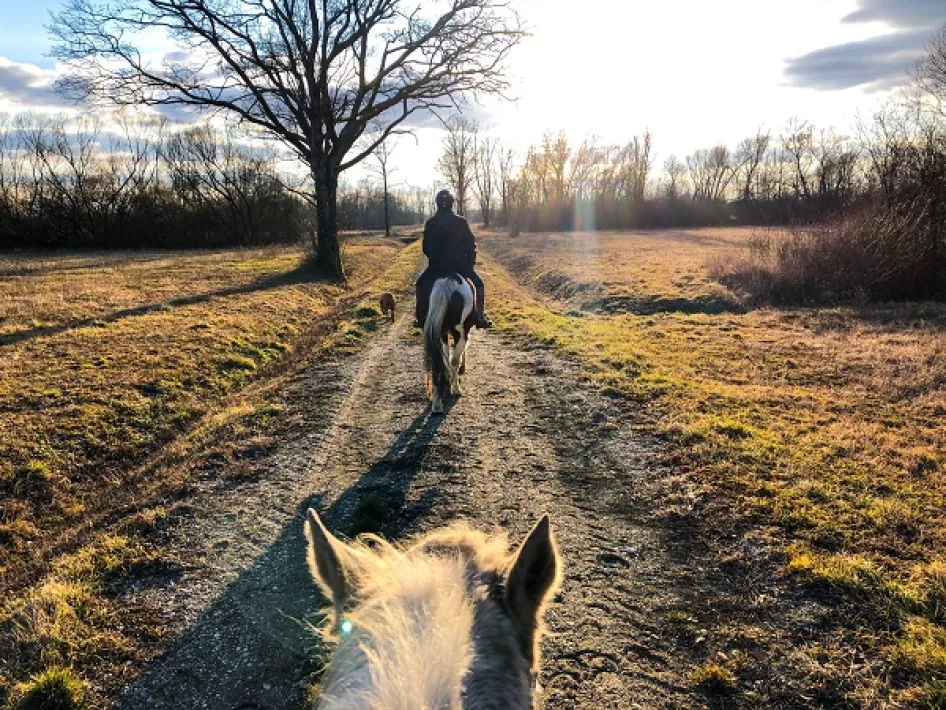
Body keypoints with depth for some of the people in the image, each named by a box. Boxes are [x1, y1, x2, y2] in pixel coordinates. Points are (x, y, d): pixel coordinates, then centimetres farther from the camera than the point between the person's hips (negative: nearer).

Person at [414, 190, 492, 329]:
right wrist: (470, 263, 10)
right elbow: (471, 244, -3)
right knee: (478, 284, 19)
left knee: (421, 284, 25)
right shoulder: (461, 222, -6)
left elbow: (425, 247, 5)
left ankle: (421, 318, 19)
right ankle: (480, 318, 14)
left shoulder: (430, 223, -1)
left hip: (436, 267, 1)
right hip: (460, 265, -1)